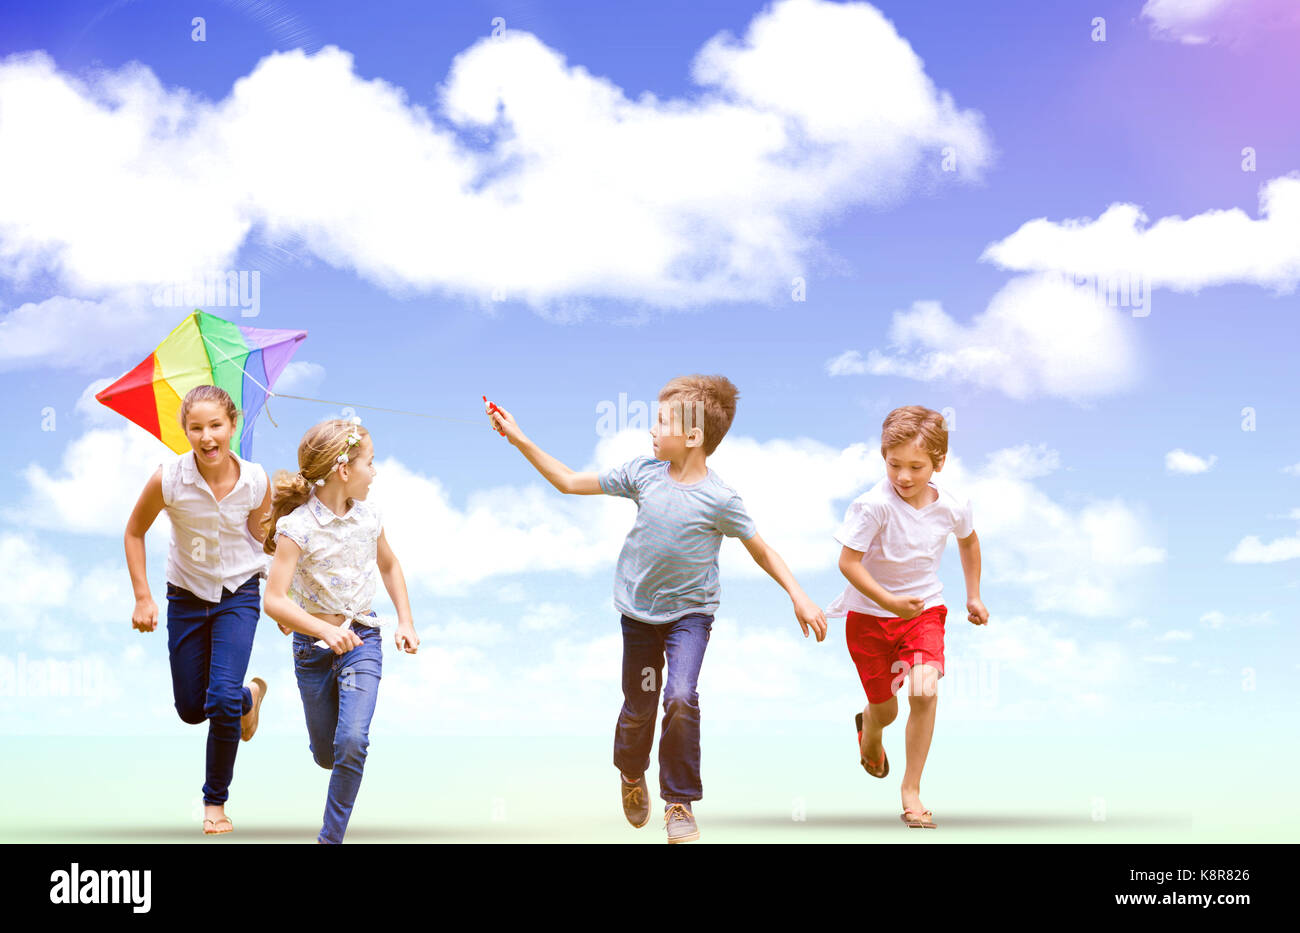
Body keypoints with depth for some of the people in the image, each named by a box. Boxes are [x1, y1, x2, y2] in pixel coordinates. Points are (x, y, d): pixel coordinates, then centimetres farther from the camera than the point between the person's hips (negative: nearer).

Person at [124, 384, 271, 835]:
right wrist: (143, 598, -6)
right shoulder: (167, 479, -21)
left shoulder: (256, 481, -17)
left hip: (238, 594, -1)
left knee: (222, 698, -19)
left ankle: (216, 800, 5)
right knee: (190, 709, 12)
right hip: (186, 596, 2)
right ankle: (250, 695, 49)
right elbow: (135, 531, -3)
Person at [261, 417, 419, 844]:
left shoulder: (368, 516, -4)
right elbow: (274, 601, -24)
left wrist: (405, 620, 10)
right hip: (313, 646, -2)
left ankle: (331, 837, -5)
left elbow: (389, 565, 17)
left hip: (362, 637, 2)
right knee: (325, 756, 12)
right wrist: (325, 630, -35)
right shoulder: (298, 527, -19)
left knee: (351, 742, -19)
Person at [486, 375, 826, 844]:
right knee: (638, 708, 11)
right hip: (639, 609, 3)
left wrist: (798, 596, -14)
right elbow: (571, 482, 0)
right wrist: (520, 440, -5)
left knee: (681, 698, -22)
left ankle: (680, 803, -4)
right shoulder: (644, 473, -9)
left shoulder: (719, 499, -18)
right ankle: (631, 775, 43)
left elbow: (761, 550, -6)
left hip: (690, 611, -3)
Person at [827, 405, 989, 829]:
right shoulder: (874, 505, -24)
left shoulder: (952, 507, -10)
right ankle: (870, 731, 51)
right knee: (885, 709, 10)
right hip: (869, 614, -2)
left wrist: (973, 596, 18)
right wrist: (889, 601, -30)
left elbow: (968, 540, 13)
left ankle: (911, 789, -4)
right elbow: (848, 561, -22)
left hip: (924, 609, 2)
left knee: (924, 692, -20)